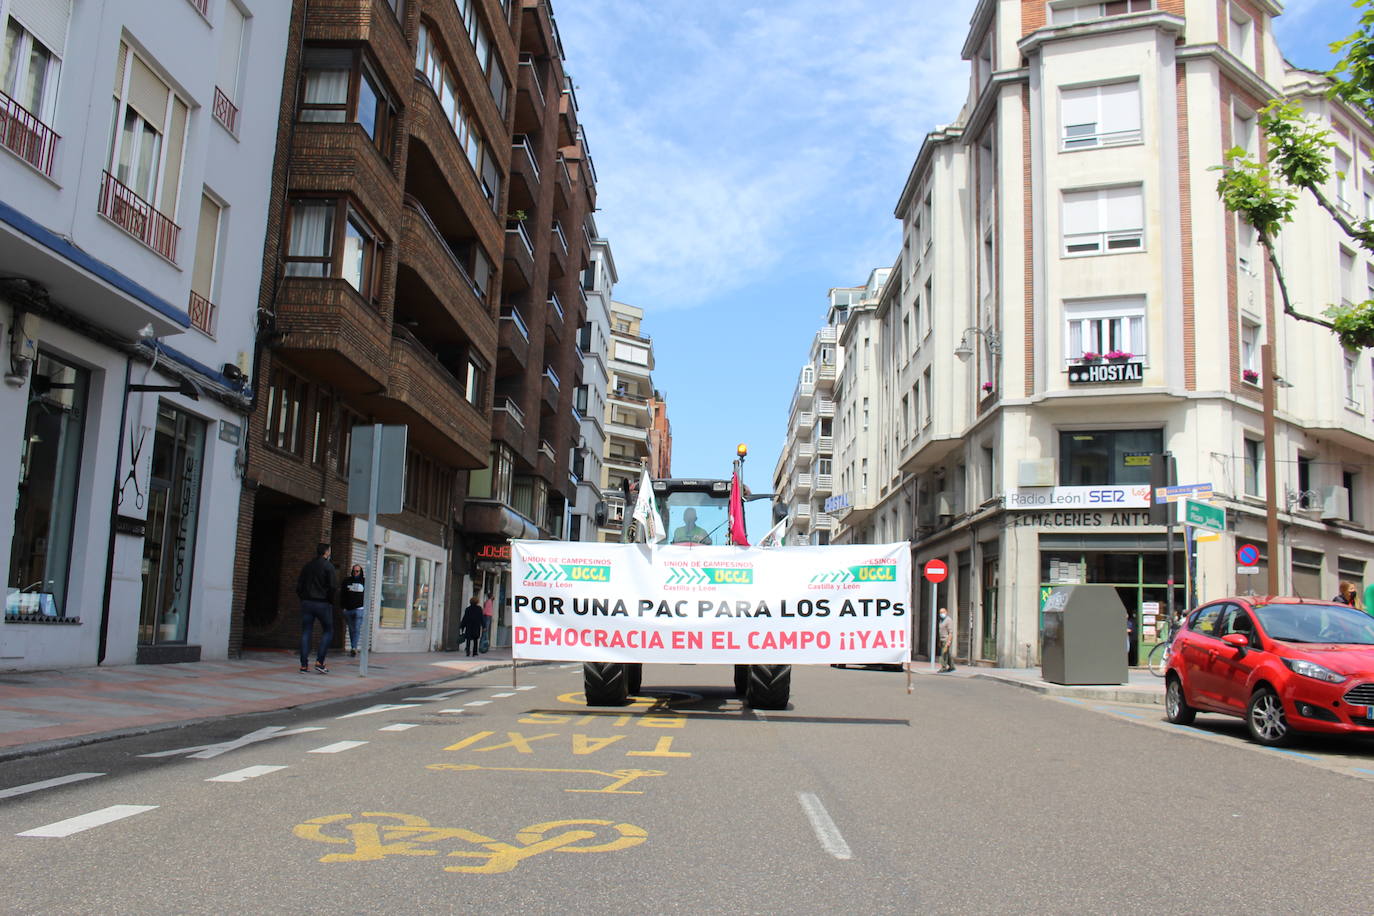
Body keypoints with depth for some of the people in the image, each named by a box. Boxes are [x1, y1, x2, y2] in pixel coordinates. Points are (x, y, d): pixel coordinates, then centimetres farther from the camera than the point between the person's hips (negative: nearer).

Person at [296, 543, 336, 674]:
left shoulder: (307, 566, 12)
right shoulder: (328, 566, -5)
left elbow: (299, 586, 10)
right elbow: (331, 586, -13)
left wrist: (303, 599, 15)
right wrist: (330, 602, -2)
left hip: (307, 603, 5)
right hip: (323, 604, -5)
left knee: (306, 633, 5)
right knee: (328, 631, 6)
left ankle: (304, 664, 2)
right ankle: (319, 662, -4)